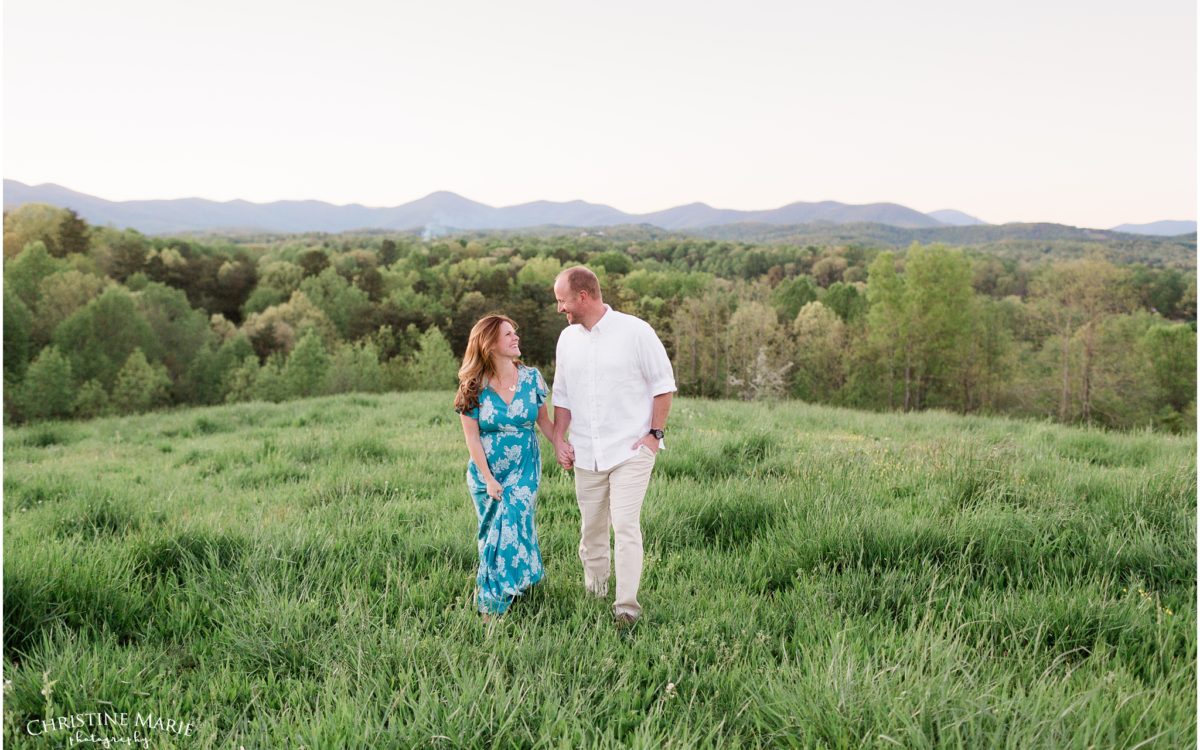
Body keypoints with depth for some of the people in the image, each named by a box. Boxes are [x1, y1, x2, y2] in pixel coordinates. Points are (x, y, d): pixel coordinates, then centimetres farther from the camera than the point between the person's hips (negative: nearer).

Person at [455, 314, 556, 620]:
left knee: (510, 527, -12)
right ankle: (516, 582, 34)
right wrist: (488, 479, -11)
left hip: (524, 470, 0)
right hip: (486, 471, 0)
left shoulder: (531, 378, -4)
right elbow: (472, 437, -8)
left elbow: (543, 420, 6)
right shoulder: (474, 387, -10)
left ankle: (493, 603, 2)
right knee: (491, 533, 11)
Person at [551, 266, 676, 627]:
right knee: (591, 527, 12)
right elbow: (562, 394, 15)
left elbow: (663, 384, -3)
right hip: (585, 454, 5)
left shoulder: (635, 331, -8)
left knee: (625, 525, -13)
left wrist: (655, 433, -9)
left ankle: (627, 605, -10)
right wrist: (559, 439, 5)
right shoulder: (567, 338, 8)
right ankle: (594, 590, 28)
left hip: (631, 449, -5)